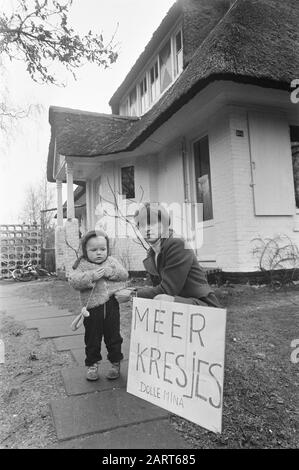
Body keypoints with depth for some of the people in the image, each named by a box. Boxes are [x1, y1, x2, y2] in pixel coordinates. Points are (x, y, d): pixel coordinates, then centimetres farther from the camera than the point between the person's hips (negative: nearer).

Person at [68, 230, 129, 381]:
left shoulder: (111, 261, 8)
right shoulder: (82, 265, -1)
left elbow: (124, 274, 0)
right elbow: (73, 281, -14)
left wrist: (110, 272, -17)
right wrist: (91, 275, -25)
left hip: (111, 305, 2)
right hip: (92, 308, -1)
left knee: (113, 337, 12)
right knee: (92, 339, 11)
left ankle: (115, 363, 28)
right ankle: (92, 364, 29)